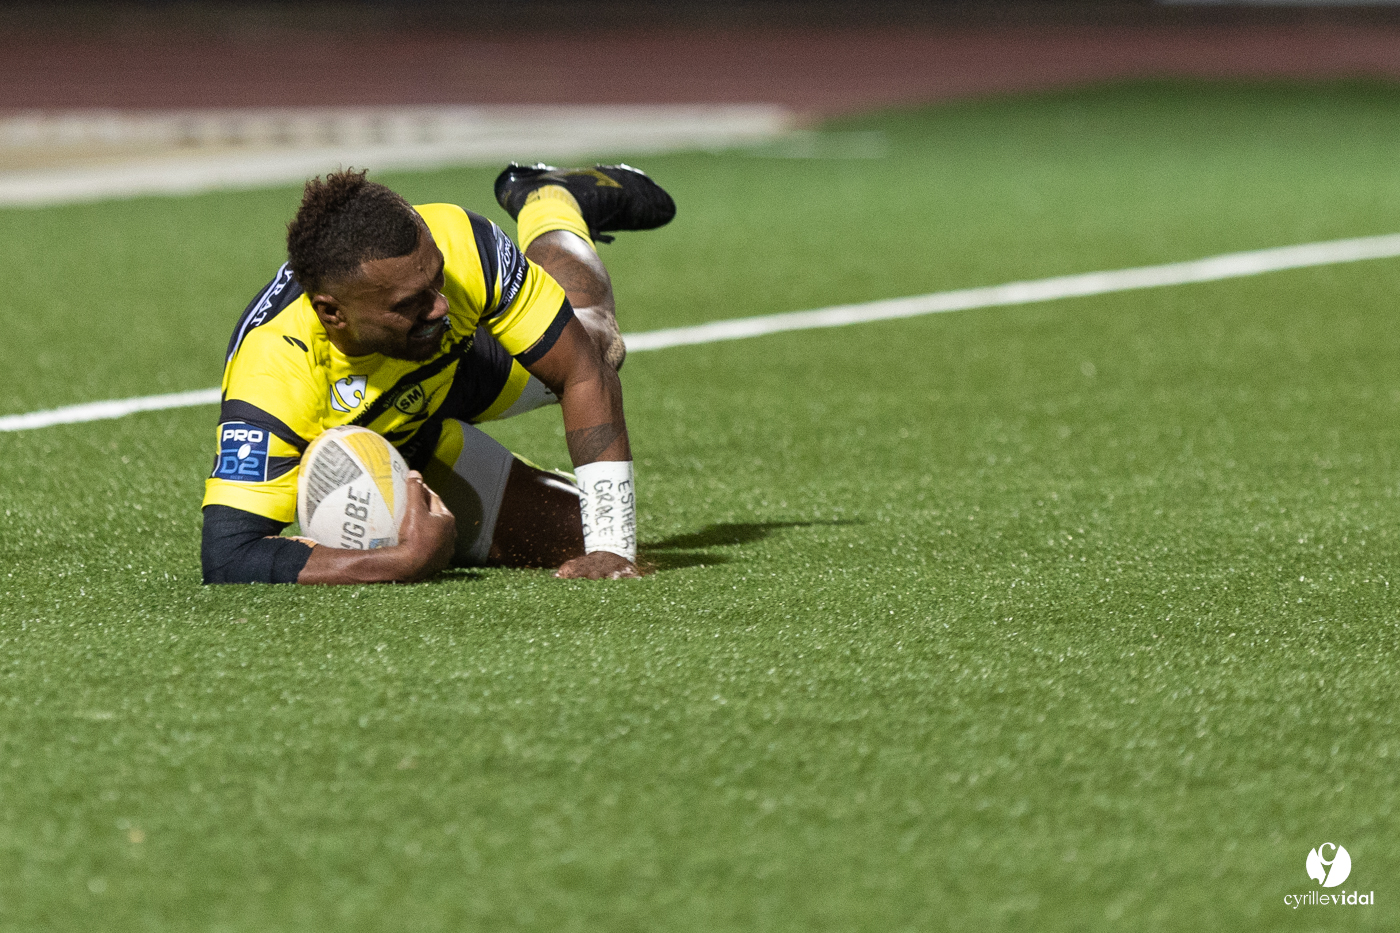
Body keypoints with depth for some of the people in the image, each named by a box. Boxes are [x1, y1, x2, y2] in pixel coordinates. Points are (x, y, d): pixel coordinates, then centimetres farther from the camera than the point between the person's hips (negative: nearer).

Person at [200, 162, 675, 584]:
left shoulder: (463, 245, -41)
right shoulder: (275, 371, -50)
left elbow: (584, 375, -30)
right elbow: (226, 558, -52)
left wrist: (612, 549, -37)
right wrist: (405, 561, -55)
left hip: (465, 363, 2)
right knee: (577, 531, 3)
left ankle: (550, 199, 56)